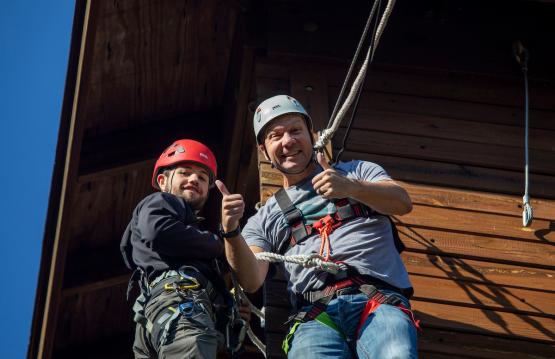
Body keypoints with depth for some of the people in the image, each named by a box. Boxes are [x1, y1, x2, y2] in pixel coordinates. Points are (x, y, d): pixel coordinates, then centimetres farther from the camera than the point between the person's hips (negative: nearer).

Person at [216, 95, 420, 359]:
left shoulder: (357, 172, 26)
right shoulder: (264, 220, 26)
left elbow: (403, 203, 5)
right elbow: (252, 282, 10)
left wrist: (352, 188, -15)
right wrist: (231, 233, -9)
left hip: (379, 300, -1)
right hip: (316, 315, 1)